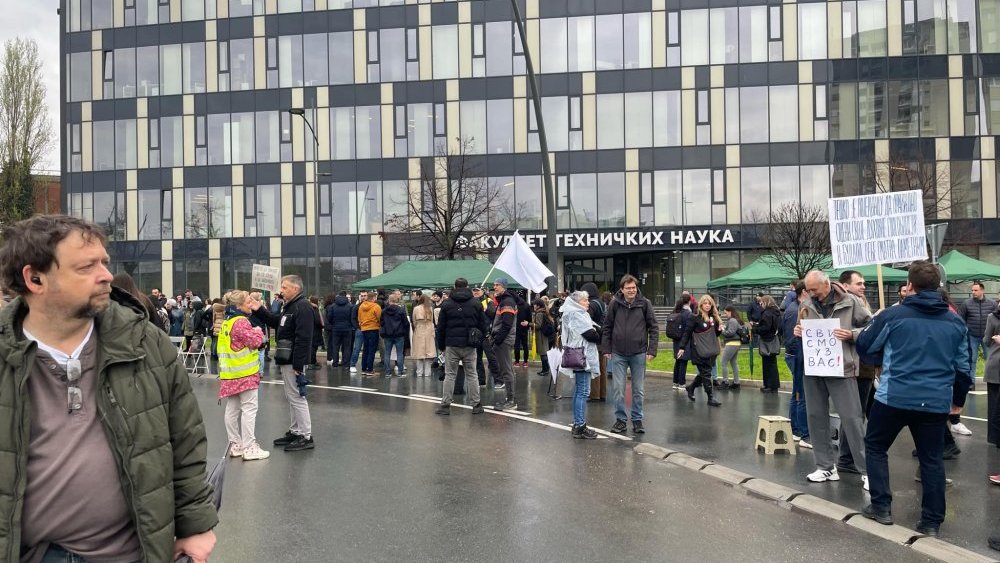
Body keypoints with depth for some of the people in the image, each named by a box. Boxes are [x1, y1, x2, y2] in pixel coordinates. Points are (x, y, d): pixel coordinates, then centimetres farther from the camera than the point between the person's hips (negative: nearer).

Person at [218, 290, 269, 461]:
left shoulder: (227, 322, 14)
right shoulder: (241, 322, -16)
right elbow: (255, 341, -19)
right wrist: (258, 331, 0)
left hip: (230, 373, 9)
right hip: (245, 372, -9)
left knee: (232, 409, 12)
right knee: (249, 409, -5)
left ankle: (235, 444, 19)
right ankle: (249, 447, -5)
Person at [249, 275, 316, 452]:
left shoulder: (302, 307, -18)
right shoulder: (289, 306, 16)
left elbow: (303, 338, -24)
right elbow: (276, 322, 24)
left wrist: (298, 365, -26)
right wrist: (259, 310, 11)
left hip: (293, 361, -10)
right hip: (286, 360, 10)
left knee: (296, 397, -6)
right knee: (291, 397, 16)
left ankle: (306, 437, 0)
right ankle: (295, 432, 26)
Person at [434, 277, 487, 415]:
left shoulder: (446, 304, 1)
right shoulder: (476, 304, 3)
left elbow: (440, 327, 3)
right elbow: (483, 326, 3)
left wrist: (441, 345, 10)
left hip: (452, 345, -1)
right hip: (470, 346, 1)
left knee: (449, 375, 5)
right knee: (472, 375, 7)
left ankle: (445, 405, 4)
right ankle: (476, 405, 8)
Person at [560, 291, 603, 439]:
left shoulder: (578, 314, 20)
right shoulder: (576, 315, -13)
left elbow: (595, 328, 13)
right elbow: (590, 334, -17)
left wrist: (598, 330, -6)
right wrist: (600, 337, 1)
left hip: (581, 357, 11)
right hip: (582, 356, -11)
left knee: (579, 391, 14)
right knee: (583, 392, -10)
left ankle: (577, 424, 19)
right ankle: (580, 427, -8)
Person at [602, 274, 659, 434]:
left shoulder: (644, 304, -4)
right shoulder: (615, 304, -3)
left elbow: (653, 328, -1)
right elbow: (607, 327, 4)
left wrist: (652, 350, -7)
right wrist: (606, 349, 0)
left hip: (638, 353, 0)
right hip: (618, 354, 0)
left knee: (638, 389, 8)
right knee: (618, 389, 2)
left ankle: (637, 420, 20)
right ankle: (620, 419, 15)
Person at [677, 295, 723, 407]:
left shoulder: (713, 318, 10)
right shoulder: (695, 318, -9)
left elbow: (715, 334, 19)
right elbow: (687, 333, -9)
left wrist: (719, 330, -3)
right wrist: (682, 347, -13)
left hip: (711, 351, 7)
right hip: (699, 351, -7)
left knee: (704, 373, 13)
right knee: (706, 374, -4)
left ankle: (691, 387, 35)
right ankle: (711, 398, 2)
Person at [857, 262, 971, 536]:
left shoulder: (892, 315, -8)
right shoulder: (956, 322, 5)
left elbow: (864, 346, 5)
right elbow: (964, 367, 13)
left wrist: (873, 324, 23)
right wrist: (956, 396, 27)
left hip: (895, 397, -3)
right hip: (937, 402, 3)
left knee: (875, 446, 16)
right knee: (932, 459, 13)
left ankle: (881, 507, 13)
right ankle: (931, 521, 16)